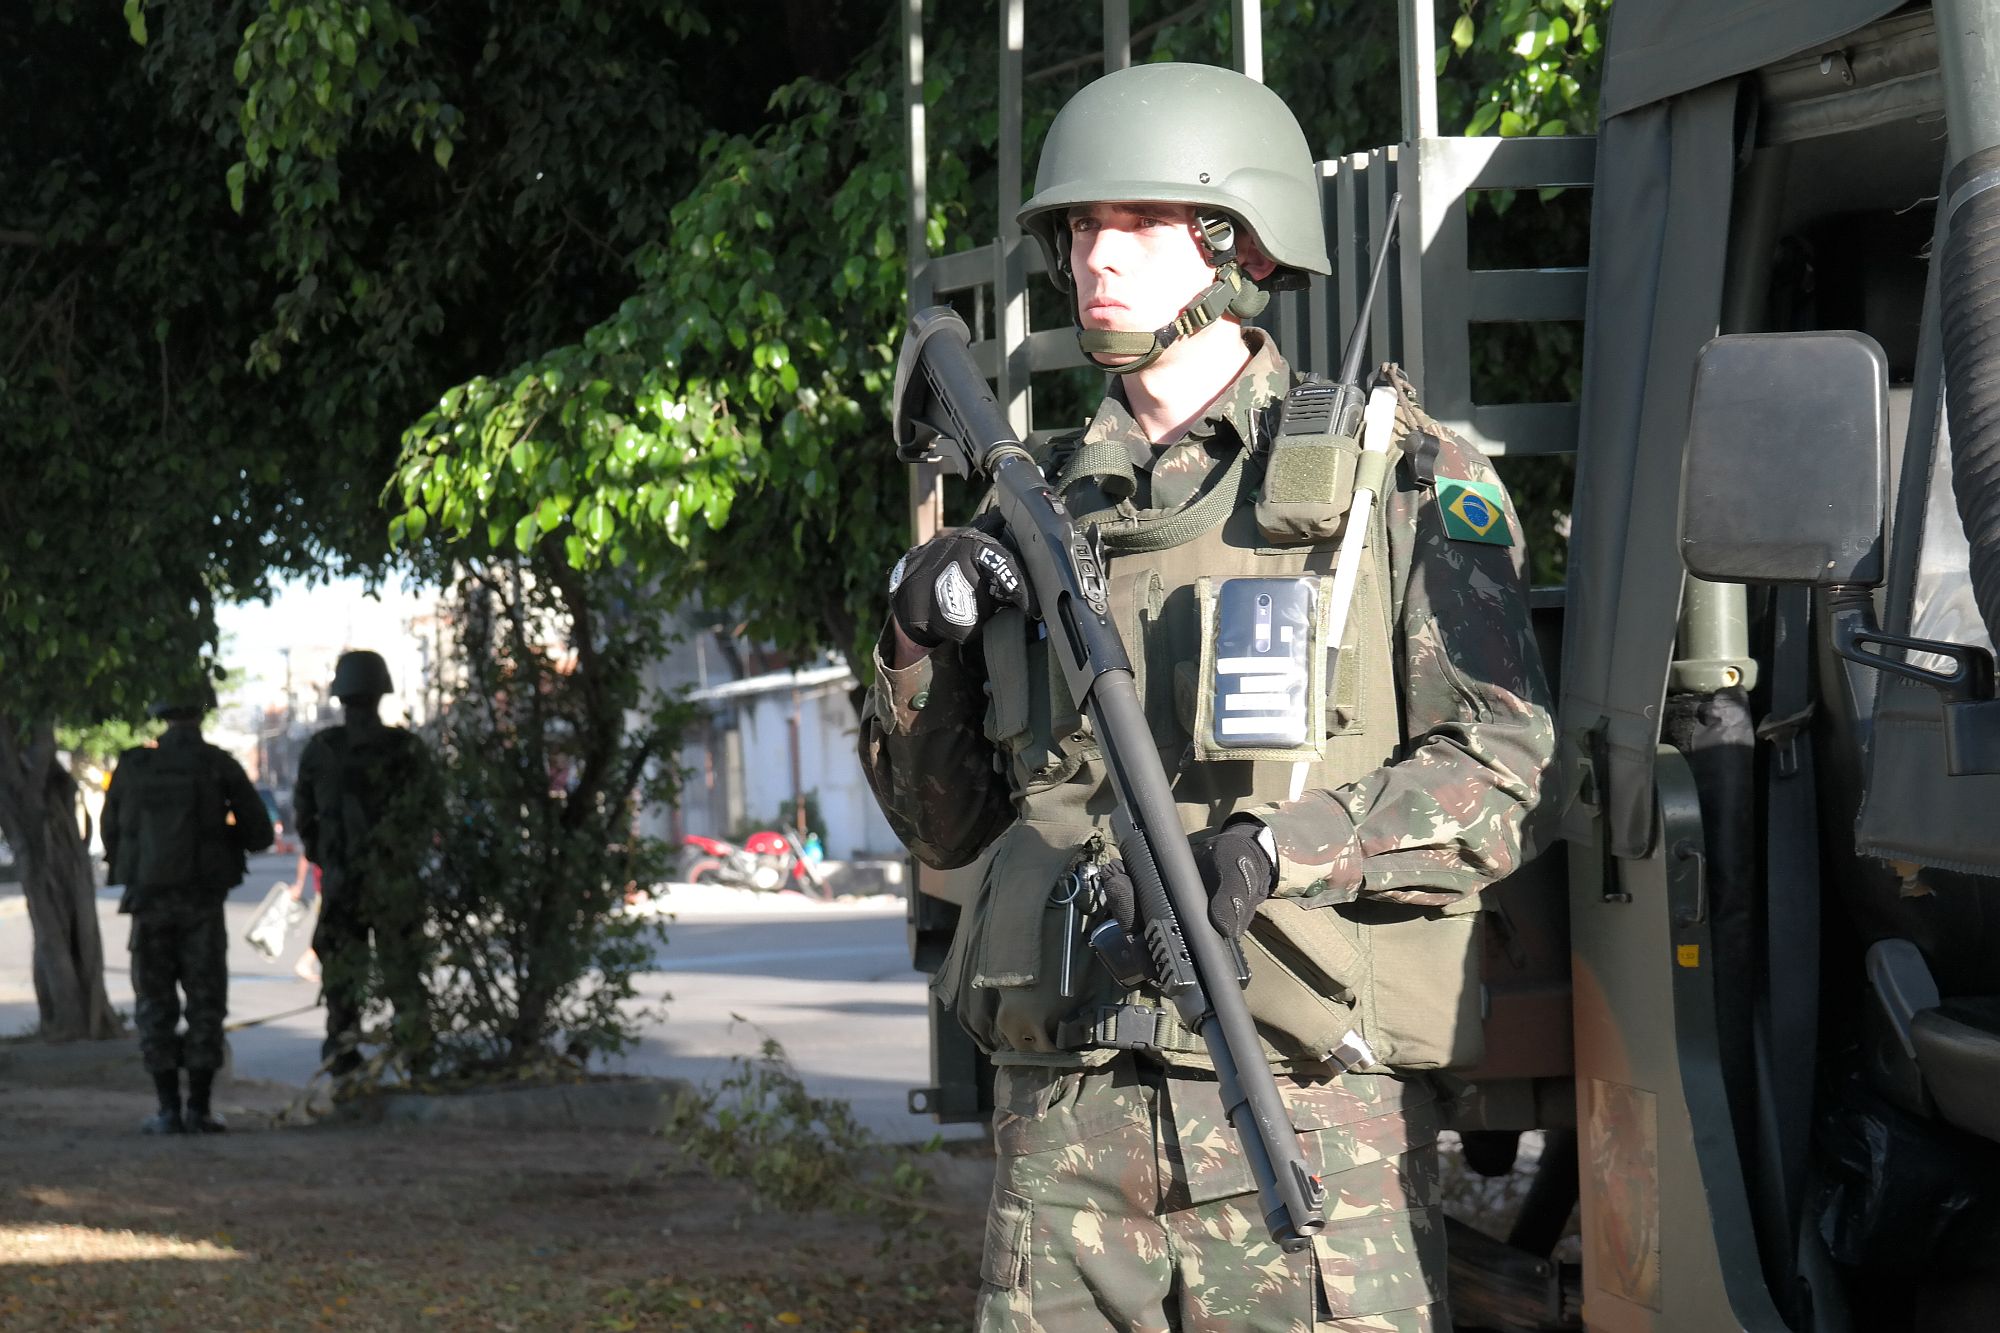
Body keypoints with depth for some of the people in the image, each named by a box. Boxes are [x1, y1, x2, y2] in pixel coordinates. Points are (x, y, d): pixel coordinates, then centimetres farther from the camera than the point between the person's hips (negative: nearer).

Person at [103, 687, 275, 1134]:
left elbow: (111, 833, 7)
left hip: (149, 900, 1)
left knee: (155, 1005, 8)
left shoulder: (132, 768, -2)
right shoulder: (219, 766, -6)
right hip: (203, 903, -1)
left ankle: (168, 1111, 5)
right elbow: (260, 834, -3)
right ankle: (199, 1109, 4)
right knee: (205, 1004, 7)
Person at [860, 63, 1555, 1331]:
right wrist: (920, 648, 0)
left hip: (1311, 1113, -4)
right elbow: (945, 825, 19)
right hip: (1067, 1117, 4)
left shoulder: (1402, 476, 3)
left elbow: (1499, 772, -6)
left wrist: (1285, 847, -20)